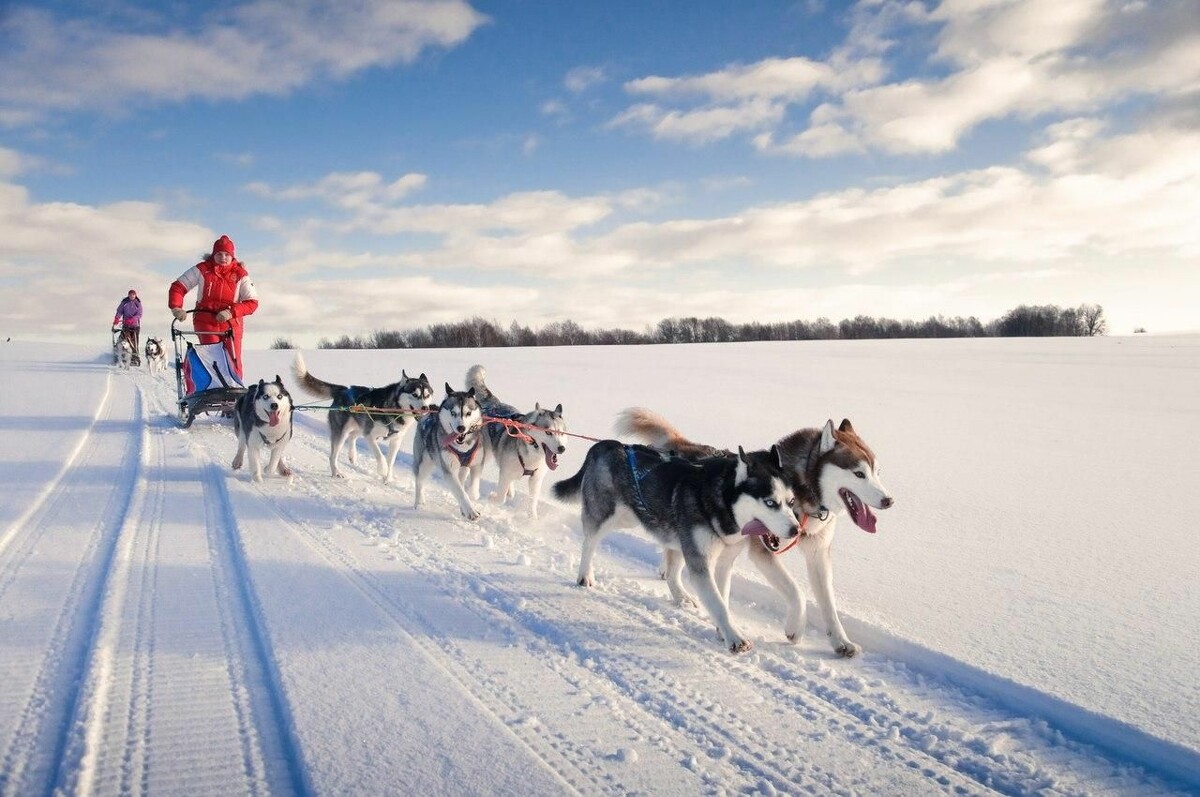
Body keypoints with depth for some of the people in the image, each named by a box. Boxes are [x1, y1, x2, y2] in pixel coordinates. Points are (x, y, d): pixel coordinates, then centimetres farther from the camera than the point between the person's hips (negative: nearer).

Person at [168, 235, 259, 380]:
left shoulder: (240, 274, -1)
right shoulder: (202, 269, -1)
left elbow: (252, 302, -6)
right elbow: (178, 286, 3)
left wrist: (231, 312, -21)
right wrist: (176, 307, -15)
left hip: (231, 324, 1)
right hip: (205, 323, -1)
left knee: (233, 364, -2)